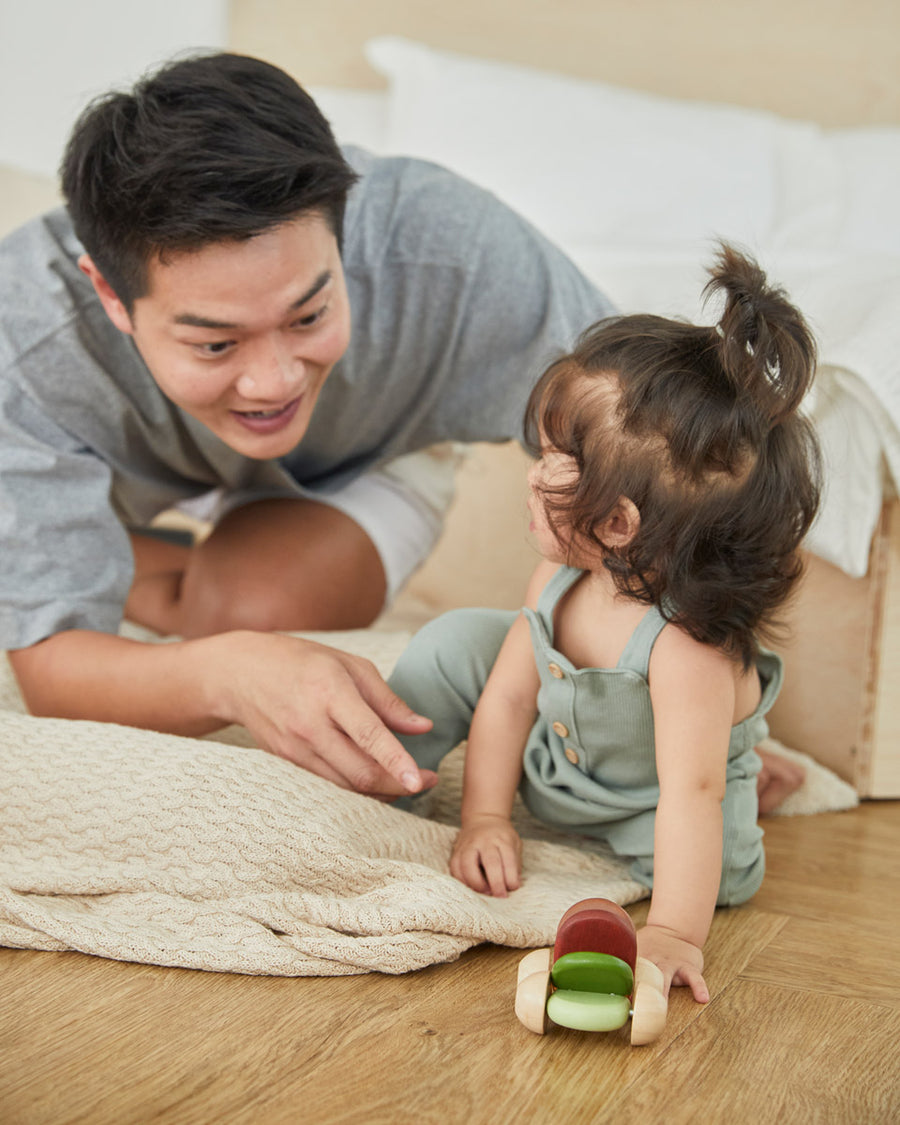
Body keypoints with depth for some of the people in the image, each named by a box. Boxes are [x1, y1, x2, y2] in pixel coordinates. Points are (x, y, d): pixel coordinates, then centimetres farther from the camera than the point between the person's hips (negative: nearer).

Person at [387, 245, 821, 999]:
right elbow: (508, 695, -14)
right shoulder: (561, 578, -23)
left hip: (640, 810, -4)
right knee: (460, 642, -11)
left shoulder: (689, 646, -42)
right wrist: (484, 817, -20)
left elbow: (692, 792, -45)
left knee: (726, 868, -27)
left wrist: (673, 934, -48)